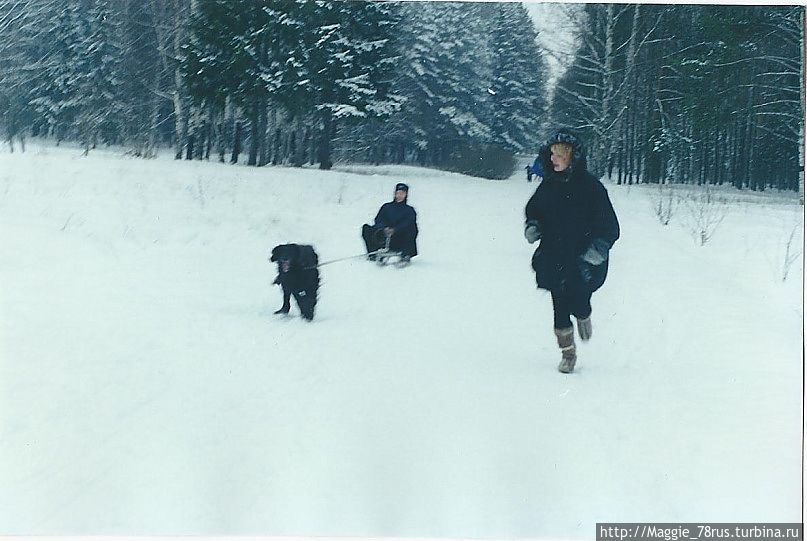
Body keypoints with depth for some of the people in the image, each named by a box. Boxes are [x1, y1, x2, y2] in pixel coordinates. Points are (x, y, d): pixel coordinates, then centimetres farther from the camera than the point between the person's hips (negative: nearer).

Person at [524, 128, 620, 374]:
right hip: (554, 259, 4)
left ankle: (584, 316, 31)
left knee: (579, 303, -7)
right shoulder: (548, 185, 4)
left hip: (583, 261, -3)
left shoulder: (590, 186, -10)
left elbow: (610, 227, -8)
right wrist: (532, 227, 0)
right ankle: (568, 353, 20)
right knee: (560, 307, 3)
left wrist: (597, 250, -21)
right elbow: (533, 209, 21)